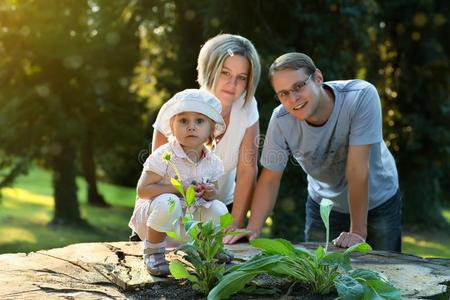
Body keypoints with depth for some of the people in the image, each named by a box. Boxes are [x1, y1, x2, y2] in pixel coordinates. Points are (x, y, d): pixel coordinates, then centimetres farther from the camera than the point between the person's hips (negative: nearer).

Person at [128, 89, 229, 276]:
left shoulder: (212, 162, -5)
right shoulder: (164, 156, -22)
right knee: (168, 203, -37)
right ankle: (153, 252, -13)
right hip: (151, 218, -5)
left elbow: (211, 193, 9)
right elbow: (143, 190, -23)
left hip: (185, 222, 5)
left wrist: (210, 192, -16)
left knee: (218, 209, -16)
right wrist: (178, 188, -30)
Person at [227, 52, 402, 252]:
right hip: (324, 206, 2)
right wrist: (253, 229, -22)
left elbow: (357, 168, -33)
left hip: (378, 203, -1)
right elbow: (270, 178, -13)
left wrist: (358, 232, -29)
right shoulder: (281, 120, -23)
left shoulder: (361, 96, -32)